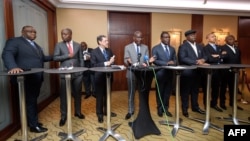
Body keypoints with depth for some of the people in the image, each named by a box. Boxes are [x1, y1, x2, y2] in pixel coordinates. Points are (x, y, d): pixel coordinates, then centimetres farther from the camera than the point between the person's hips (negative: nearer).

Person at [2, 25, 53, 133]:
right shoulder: (14, 41, -4)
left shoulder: (36, 45, 21)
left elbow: (42, 58, 26)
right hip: (26, 79, -8)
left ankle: (32, 121, 32)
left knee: (33, 101, 17)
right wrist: (13, 67, -37)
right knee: (30, 102, 1)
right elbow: (7, 54, -20)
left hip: (37, 79, 8)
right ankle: (34, 125, 13)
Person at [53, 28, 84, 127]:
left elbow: (81, 59, 9)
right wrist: (67, 56, -13)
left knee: (77, 93, 12)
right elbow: (55, 58, -5)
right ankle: (63, 116, 18)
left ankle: (78, 112, 29)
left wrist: (81, 70, 1)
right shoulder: (59, 45, 5)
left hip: (77, 73, 2)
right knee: (64, 95, 4)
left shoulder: (77, 45, 9)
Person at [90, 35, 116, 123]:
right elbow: (93, 65, -17)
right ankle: (100, 114, 23)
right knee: (100, 96, 8)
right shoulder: (94, 52, -8)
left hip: (108, 76, 5)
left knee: (107, 95, 16)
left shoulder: (109, 51, 8)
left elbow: (112, 61, 12)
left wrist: (111, 62, -13)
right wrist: (105, 63, -24)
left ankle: (106, 111, 34)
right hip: (99, 77, -5)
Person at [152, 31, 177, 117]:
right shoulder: (156, 48, -3)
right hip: (160, 73, -4)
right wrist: (166, 63, -21)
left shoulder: (172, 49, 13)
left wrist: (173, 63, -14)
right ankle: (160, 109, 25)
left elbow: (175, 60, 10)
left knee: (168, 92, 11)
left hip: (170, 73, 5)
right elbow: (155, 61, -13)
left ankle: (165, 108, 26)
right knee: (160, 92, 9)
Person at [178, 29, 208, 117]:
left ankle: (195, 107, 31)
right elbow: (183, 59, -20)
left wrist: (202, 60, -9)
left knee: (195, 90, 16)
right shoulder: (183, 46, -7)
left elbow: (204, 56, 15)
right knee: (185, 91, 3)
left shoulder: (199, 46, 17)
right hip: (187, 73, -7)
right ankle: (185, 109, 16)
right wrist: (196, 62, -25)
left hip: (197, 72, 7)